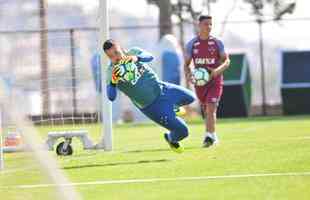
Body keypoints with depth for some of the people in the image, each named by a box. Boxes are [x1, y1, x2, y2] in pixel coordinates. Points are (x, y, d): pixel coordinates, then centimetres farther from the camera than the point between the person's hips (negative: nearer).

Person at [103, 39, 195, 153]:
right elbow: (111, 97, -31)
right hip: (152, 107, -5)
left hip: (160, 88, 5)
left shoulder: (133, 53, -10)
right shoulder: (111, 73, -20)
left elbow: (149, 57, -30)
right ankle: (171, 139, 31)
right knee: (182, 131, -4)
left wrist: (136, 58, -51)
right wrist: (113, 82, -52)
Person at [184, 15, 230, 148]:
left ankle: (209, 136, -21)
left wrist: (217, 70, -20)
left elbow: (226, 61, 0)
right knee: (206, 111, 12)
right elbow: (186, 64, 7)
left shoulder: (217, 43, -1)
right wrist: (188, 75, -15)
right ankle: (213, 137, 27)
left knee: (210, 108, -18)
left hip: (215, 81, -3)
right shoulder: (191, 44, 3)